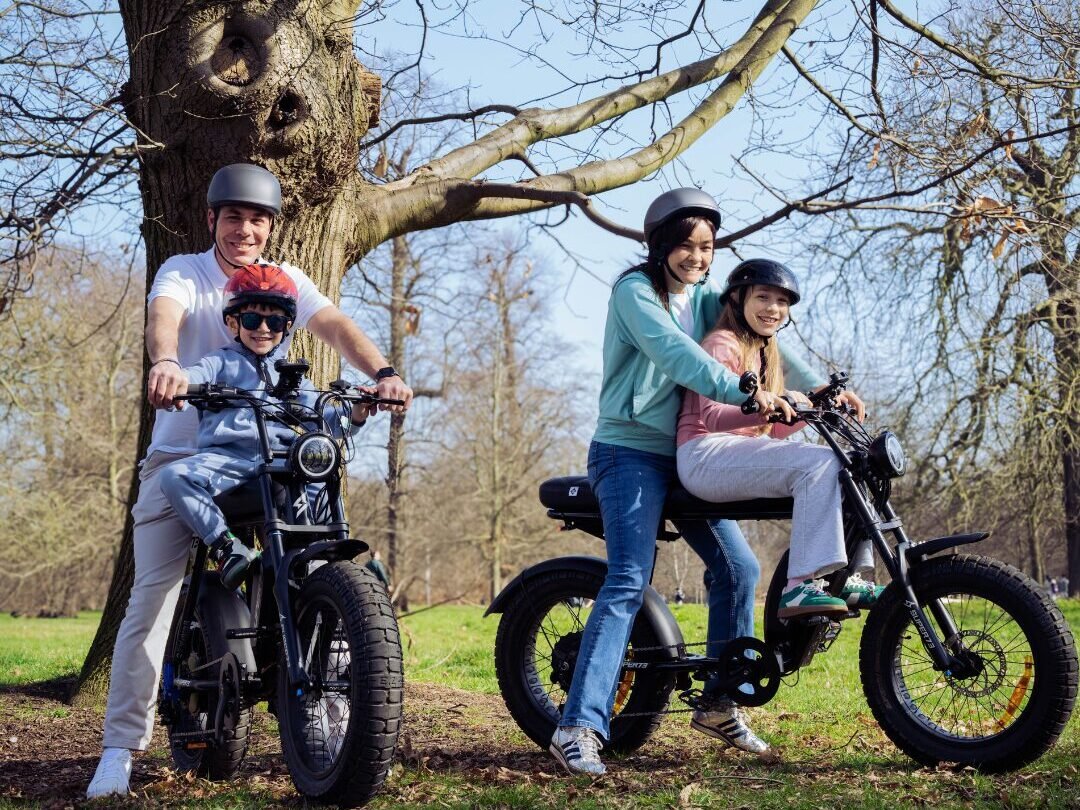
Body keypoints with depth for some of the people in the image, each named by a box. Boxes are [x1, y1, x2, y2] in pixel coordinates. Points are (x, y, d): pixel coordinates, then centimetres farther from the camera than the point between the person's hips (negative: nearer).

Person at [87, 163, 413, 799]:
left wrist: (382, 371, -29)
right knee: (152, 596, -10)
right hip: (182, 456, -2)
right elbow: (163, 316, -21)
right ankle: (121, 746, -6)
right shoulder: (183, 272, 2)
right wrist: (166, 362, -45)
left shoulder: (287, 281, 9)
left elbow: (336, 326, -8)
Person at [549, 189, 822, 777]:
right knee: (628, 583, -20)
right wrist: (745, 393, -36)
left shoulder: (703, 299, 13)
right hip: (631, 453, -7)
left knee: (738, 568, 4)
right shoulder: (634, 291, -9)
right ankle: (578, 728, -23)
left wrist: (816, 384, -14)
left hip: (686, 457, 8)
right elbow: (677, 353, -25)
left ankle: (719, 705, 19)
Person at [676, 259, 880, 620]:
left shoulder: (763, 353, 24)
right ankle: (801, 587, -35)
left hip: (741, 454, 9)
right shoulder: (723, 344, -3)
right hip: (705, 456, -9)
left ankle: (847, 578, -9)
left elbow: (772, 430, 16)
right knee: (819, 462, -27)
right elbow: (713, 416, -19)